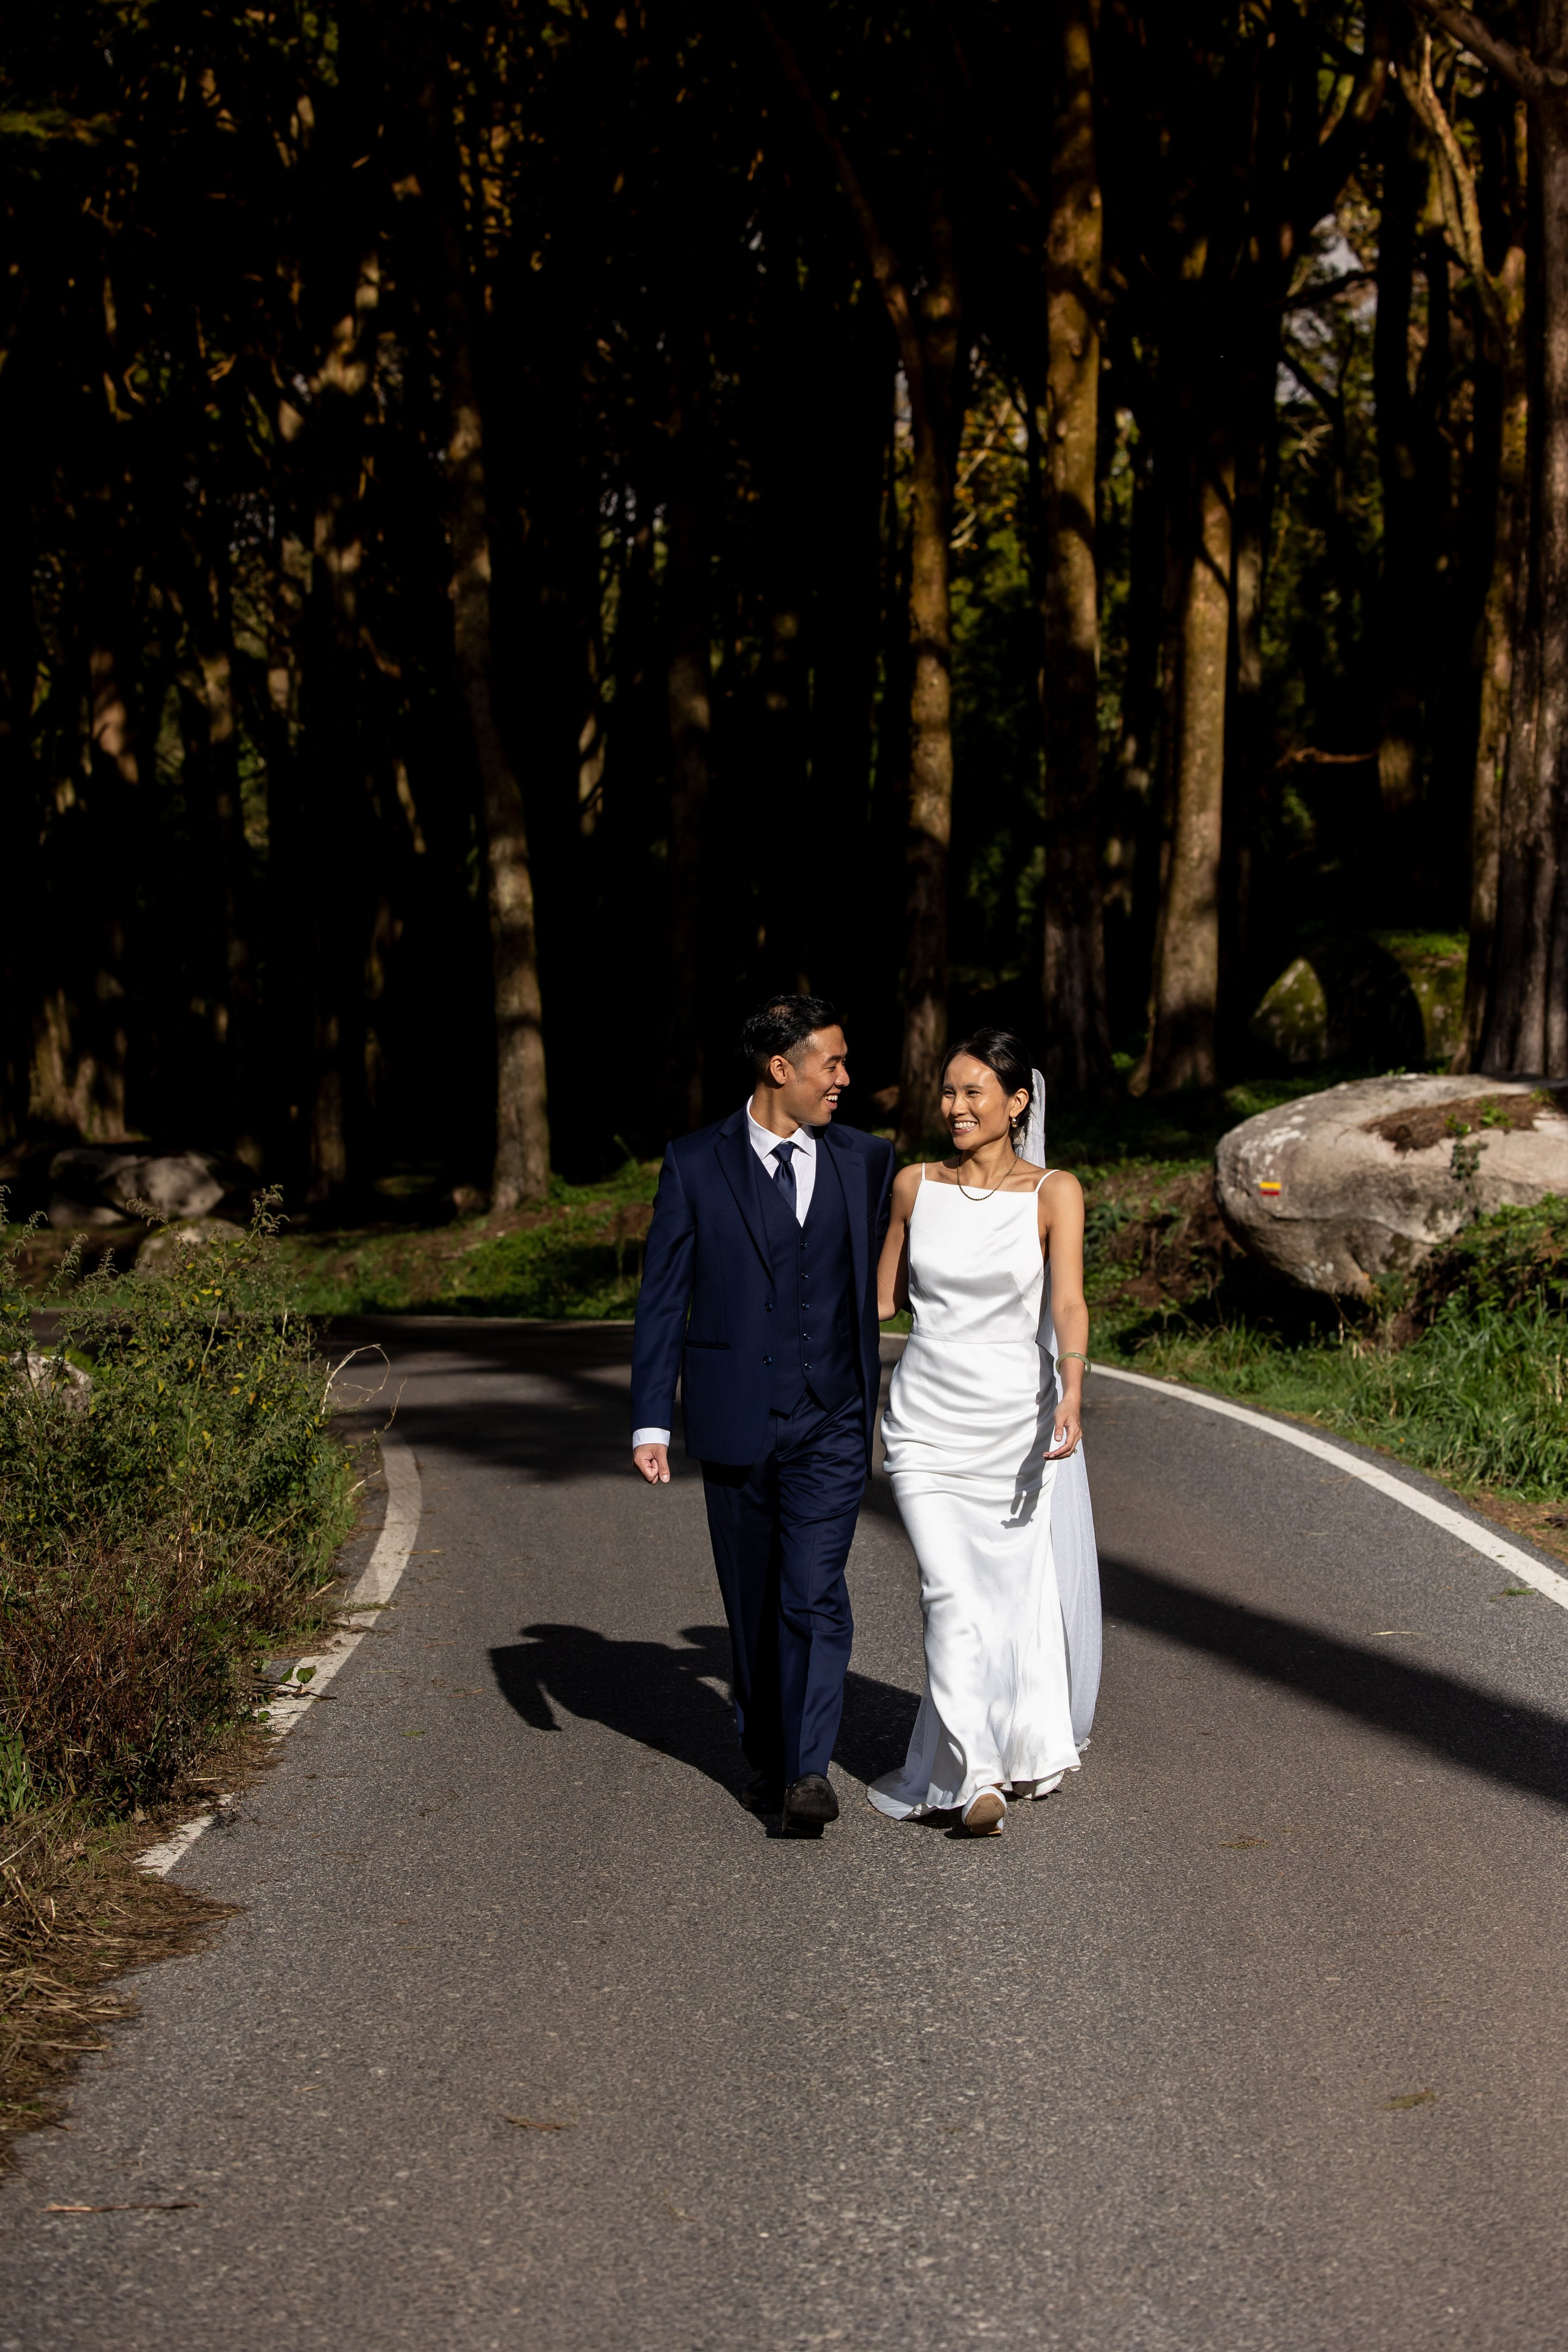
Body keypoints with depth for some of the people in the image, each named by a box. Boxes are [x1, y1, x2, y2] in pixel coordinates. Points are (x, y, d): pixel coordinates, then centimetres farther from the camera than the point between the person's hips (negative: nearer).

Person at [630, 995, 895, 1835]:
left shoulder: (866, 1161, 3)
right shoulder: (695, 1164, -1)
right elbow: (662, 1300, -1)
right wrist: (650, 1422, -6)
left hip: (831, 1424, 0)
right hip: (734, 1420, 0)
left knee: (814, 1595, -13)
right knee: (752, 1601, 12)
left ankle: (807, 1771, -13)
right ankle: (766, 1754, 29)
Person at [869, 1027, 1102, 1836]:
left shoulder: (1052, 1193, -5)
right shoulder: (914, 1186, 3)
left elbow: (1068, 1301, -18)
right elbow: (883, 1296, 15)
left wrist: (1071, 1395, -33)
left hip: (1021, 1420, -1)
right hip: (928, 1420, 1)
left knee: (1025, 1592, 10)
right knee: (952, 1594, -12)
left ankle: (1027, 1745, 33)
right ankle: (974, 1778, -14)